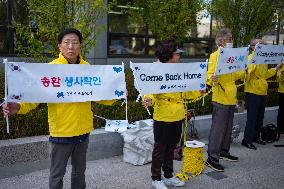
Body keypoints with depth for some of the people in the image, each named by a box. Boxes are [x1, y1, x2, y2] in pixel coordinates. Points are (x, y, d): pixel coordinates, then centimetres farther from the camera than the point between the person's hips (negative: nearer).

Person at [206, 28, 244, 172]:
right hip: (220, 97, -8)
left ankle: (224, 152, 31)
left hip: (231, 97, 8)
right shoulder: (215, 56, -9)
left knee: (228, 127, 16)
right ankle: (212, 157, 0)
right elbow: (210, 75, -17)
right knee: (218, 128, -7)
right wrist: (212, 79, -38)